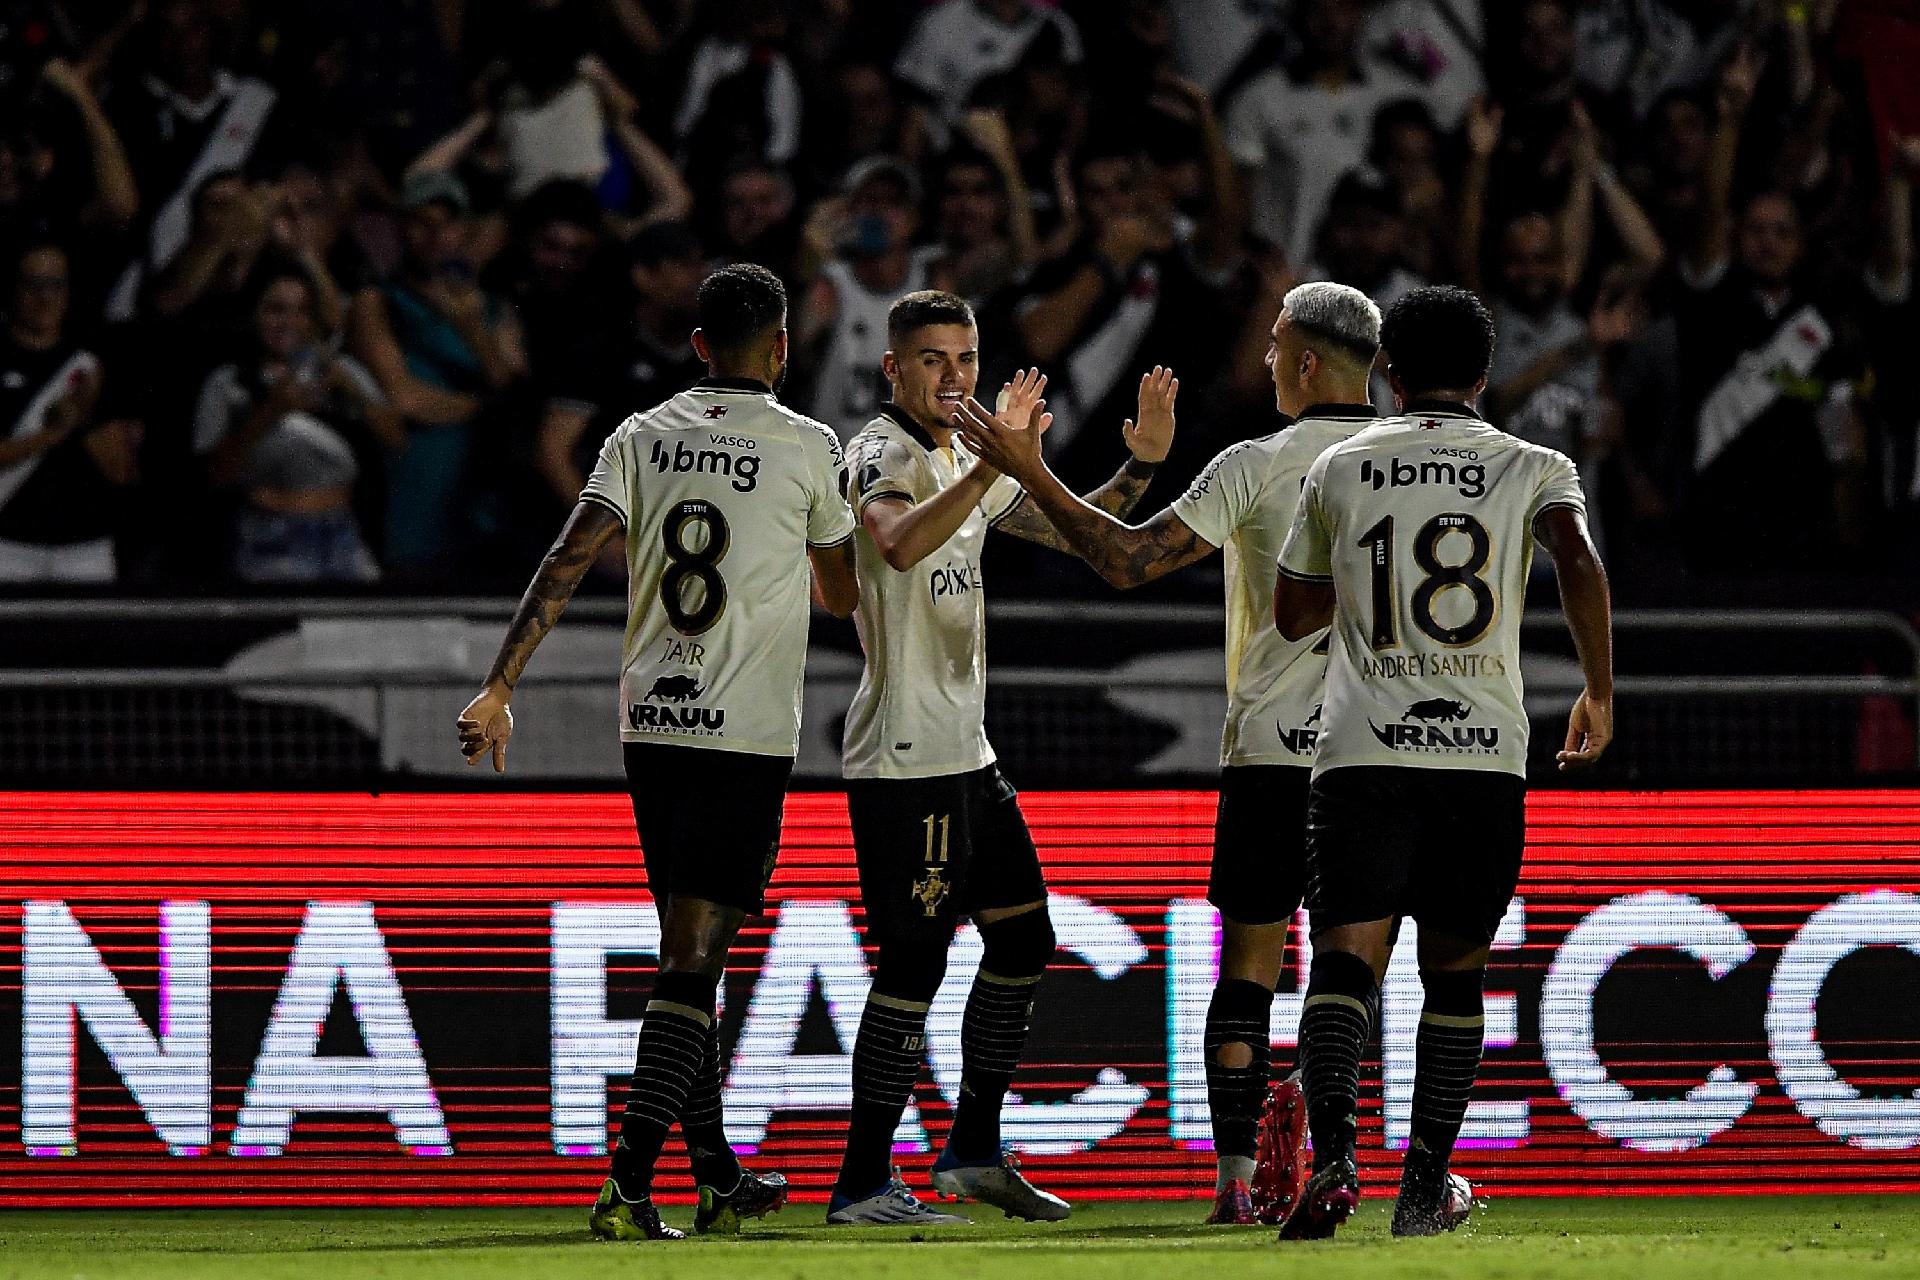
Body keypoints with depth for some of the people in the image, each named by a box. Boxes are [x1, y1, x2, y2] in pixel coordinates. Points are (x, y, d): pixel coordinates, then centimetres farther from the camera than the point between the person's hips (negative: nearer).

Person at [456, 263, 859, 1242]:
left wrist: (498, 689, -5)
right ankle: (627, 1186, -18)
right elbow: (842, 595, 9)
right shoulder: (809, 448, -3)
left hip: (650, 723, 5)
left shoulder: (643, 439, 6)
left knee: (691, 950, 16)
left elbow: (568, 563, -4)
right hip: (747, 735, -5)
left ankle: (719, 1179, 25)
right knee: (690, 962, -7)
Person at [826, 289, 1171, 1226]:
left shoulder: (965, 460, 17)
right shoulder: (882, 455, -12)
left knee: (1023, 940, 13)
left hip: (962, 753, 10)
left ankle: (975, 1150, 22)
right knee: (913, 962, -9)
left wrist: (1139, 468, 10)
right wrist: (995, 464, -41)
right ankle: (862, 1184, -5)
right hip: (906, 759, -10)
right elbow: (899, 544, -34)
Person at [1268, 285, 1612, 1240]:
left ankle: (1332, 1153, -29)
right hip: (1486, 755, 0)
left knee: (1346, 958, -6)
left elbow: (1293, 613, 20)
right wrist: (1600, 694, 0)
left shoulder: (1338, 469, 11)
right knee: (1455, 969, 13)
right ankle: (1426, 1188, 14)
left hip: (1363, 756, 0)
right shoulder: (1533, 469, 8)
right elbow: (1579, 565, -11)